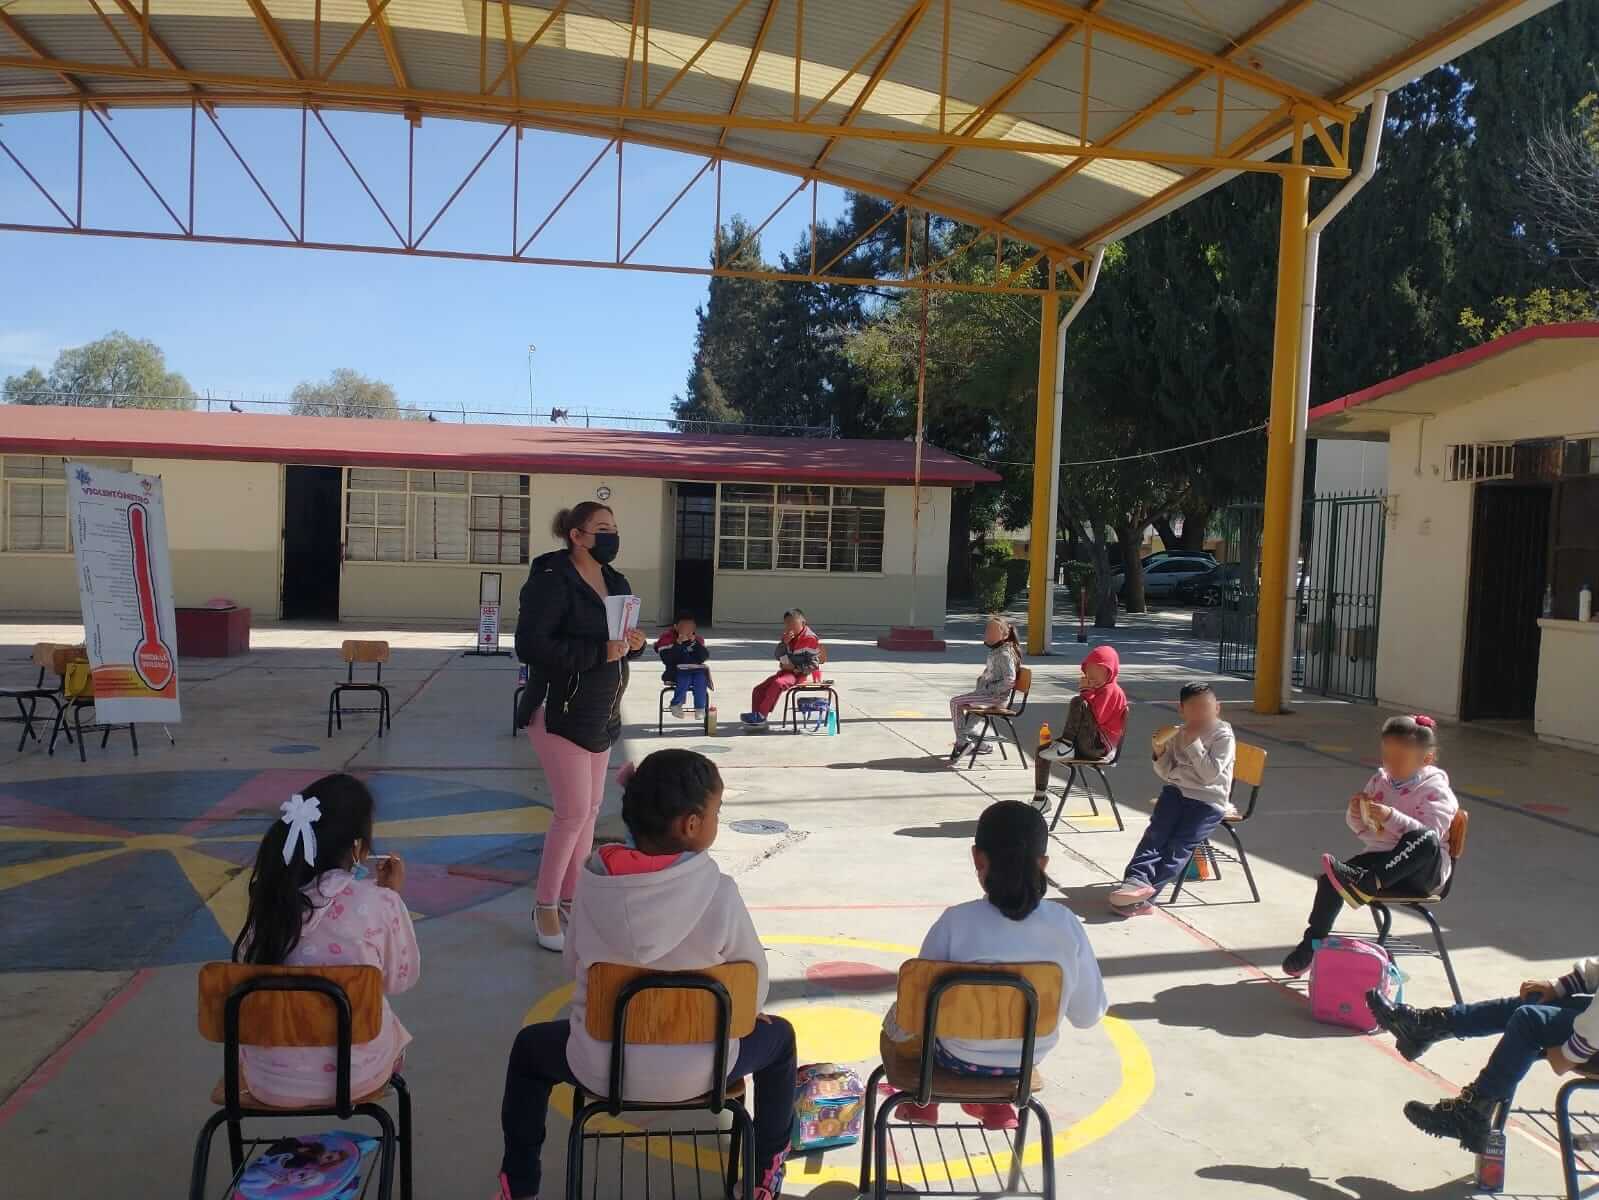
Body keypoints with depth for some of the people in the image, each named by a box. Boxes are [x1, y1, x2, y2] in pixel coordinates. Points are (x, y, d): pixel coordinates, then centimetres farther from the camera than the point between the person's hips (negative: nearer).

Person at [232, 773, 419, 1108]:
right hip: (354, 1073, -2)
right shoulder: (379, 905, -20)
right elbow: (402, 979, -4)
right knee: (391, 1029, 31)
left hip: (268, 1078, 2)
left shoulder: (270, 897, -10)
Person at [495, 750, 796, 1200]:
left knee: (529, 1048, 34)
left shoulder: (591, 884, -15)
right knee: (778, 1037, 29)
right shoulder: (719, 895, -22)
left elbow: (572, 966, -1)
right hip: (698, 1069, -1)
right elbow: (755, 981, -10)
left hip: (600, 1067, 2)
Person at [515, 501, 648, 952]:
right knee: (573, 810, -7)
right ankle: (545, 906, 10)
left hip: (601, 715, 8)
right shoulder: (551, 580, -16)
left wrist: (634, 644, -5)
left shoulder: (616, 583, 8)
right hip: (561, 712, -8)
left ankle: (571, 897, 26)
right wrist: (598, 652, -28)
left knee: (591, 807, 13)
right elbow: (529, 645, -26)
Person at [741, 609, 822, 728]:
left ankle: (761, 716, -29)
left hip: (800, 673, -8)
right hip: (786, 671, 8)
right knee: (759, 689, -4)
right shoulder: (788, 637, 12)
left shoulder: (810, 639, -11)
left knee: (777, 683, -35)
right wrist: (784, 643, -11)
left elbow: (813, 664, -13)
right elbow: (778, 655, 7)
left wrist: (794, 667, -17)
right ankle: (756, 719, -4)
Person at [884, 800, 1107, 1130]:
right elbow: (1089, 1015, -10)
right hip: (1028, 1059, 3)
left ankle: (922, 1102, 42)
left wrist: (896, 1030, 7)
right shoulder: (1066, 924, -20)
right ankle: (995, 1105, 41)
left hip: (960, 1059, -2)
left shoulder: (956, 922, -26)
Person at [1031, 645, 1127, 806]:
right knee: (1042, 752, -1)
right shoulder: (1097, 689, 21)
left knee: (1077, 702, -27)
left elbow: (1095, 716, -23)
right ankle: (1040, 798, 3)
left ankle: (1066, 743, -19)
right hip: (1086, 743, 10)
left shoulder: (1111, 691, -9)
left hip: (1098, 745, -10)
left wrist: (1086, 692, -15)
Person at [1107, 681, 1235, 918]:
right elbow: (1168, 774, 12)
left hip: (1208, 801, -5)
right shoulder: (1179, 734, 12)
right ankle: (1138, 879, -35)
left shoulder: (1223, 736, -5)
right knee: (1156, 832, -19)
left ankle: (1143, 890, -26)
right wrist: (1160, 752, -6)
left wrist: (1193, 744, -17)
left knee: (1179, 845, -18)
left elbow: (1210, 773, -16)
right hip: (1177, 791, 5)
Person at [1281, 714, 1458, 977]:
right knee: (1330, 879, -18)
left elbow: (1430, 833, -21)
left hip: (1420, 869, -5)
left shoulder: (1435, 790, -6)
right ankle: (1313, 944, -2)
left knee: (1425, 840, -39)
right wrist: (1356, 815, -7)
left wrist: (1391, 817, -32)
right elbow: (1363, 830, 16)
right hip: (1380, 857, 5)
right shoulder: (1380, 780, 10)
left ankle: (1363, 885, -40)